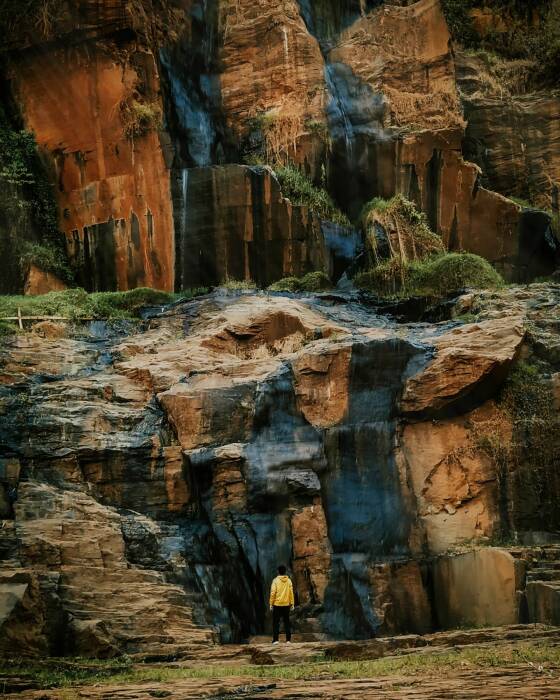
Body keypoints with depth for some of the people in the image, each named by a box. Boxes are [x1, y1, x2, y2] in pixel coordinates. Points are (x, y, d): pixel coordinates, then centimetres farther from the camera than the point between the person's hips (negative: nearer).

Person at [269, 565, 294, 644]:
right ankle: (288, 640, 8)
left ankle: (275, 639, -3)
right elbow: (291, 592, 2)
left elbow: (273, 593, -10)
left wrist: (271, 603, -3)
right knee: (286, 622, 10)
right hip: (286, 604, 3)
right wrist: (292, 603, 10)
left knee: (276, 622, 3)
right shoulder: (288, 581, 0)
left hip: (277, 604, -3)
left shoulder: (276, 580, -8)